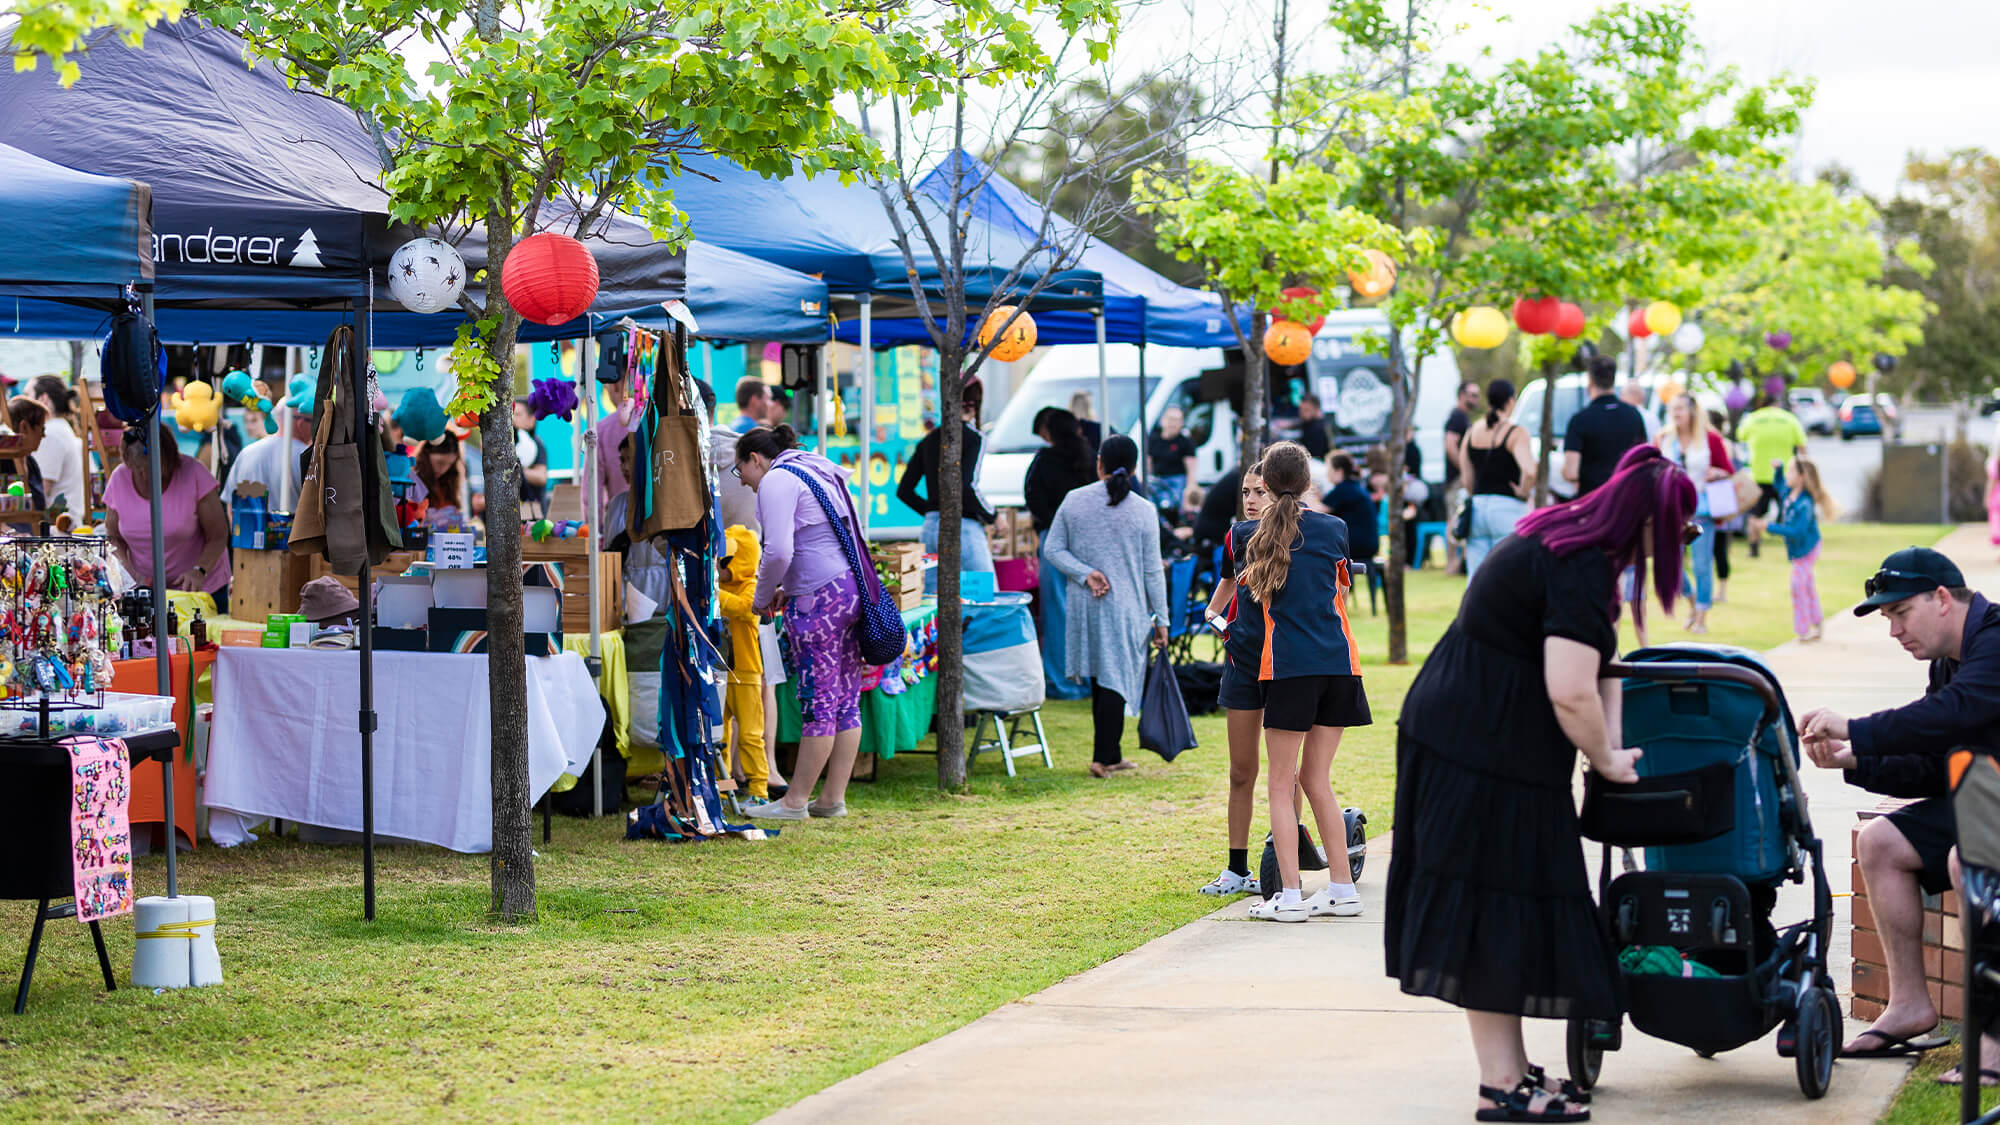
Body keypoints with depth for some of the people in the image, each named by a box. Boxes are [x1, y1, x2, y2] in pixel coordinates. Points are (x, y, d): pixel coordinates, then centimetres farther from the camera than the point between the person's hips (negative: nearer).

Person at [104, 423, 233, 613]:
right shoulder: (119, 479, -6)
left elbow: (218, 536, -12)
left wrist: (200, 571, -30)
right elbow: (114, 537, 6)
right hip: (144, 588, 2)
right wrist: (127, 573, -14)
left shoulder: (193, 474, -17)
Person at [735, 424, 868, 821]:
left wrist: (763, 597, 1)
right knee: (845, 700, 8)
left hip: (818, 599, -10)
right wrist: (789, 589, 21)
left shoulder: (776, 480, -6)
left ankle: (795, 801, -1)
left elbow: (779, 551, -16)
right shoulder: (816, 473, 23)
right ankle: (834, 798, 11)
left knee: (818, 702, -6)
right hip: (851, 590, 10)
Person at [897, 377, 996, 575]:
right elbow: (967, 487, -19)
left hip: (930, 528, 7)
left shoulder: (929, 440, 12)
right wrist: (992, 517, -5)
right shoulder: (974, 439, -7)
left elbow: (903, 491, 12)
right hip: (964, 527, -7)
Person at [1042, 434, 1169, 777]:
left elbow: (1052, 549, 0)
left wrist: (1084, 573, -5)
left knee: (1100, 682, 13)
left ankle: (1112, 756, 20)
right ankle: (1102, 758, -5)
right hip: (1125, 608, -3)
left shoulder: (1074, 501, 0)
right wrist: (1160, 619, 3)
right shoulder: (1143, 511, -7)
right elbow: (1152, 571, -3)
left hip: (1084, 606, 3)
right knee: (1116, 682, 0)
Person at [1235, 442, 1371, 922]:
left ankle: (1290, 896, -5)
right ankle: (1342, 888, 13)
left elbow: (1250, 615, 8)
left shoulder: (1251, 536, 1)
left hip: (1288, 666, -4)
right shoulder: (1334, 529, 7)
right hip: (1340, 662, 4)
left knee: (1281, 784, 1)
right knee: (1315, 779, 13)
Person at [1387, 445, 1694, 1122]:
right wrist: (1607, 759, -9)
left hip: (1454, 730, 10)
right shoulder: (1581, 569, -20)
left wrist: (1609, 745, 8)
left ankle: (1511, 1067, 22)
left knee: (1499, 908, 14)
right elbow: (1571, 692, -27)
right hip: (1483, 753, -10)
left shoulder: (1571, 545, 13)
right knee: (1494, 905, -5)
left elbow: (1599, 657, 20)